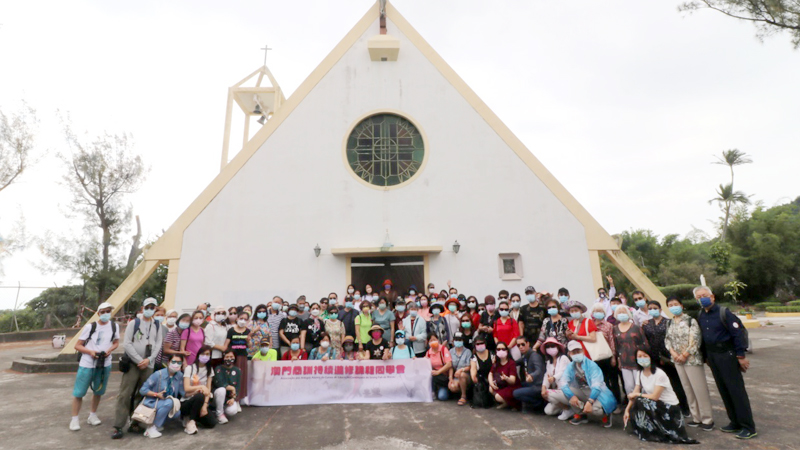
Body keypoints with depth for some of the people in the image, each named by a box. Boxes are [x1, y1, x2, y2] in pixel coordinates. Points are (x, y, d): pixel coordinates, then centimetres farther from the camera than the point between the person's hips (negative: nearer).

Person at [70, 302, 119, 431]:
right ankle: (75, 418, 16)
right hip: (87, 364, -2)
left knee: (98, 391, 12)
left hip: (105, 364, 2)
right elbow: (77, 345, -4)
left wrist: (110, 350, -9)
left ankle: (93, 415, 29)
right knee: (79, 392, 1)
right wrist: (90, 352, -20)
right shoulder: (90, 327, -9)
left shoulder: (114, 326, -1)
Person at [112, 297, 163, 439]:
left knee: (142, 395, 8)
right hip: (132, 364, -3)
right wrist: (139, 360, -12)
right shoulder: (134, 323, 0)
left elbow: (158, 344, 3)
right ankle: (118, 426, 2)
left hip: (149, 365, 3)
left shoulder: (157, 326, 9)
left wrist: (149, 360, -11)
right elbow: (126, 343, -6)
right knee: (125, 395, -4)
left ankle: (135, 422, 18)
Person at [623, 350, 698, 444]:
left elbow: (655, 397, -23)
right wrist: (627, 410, -10)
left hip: (670, 408, -7)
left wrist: (637, 394, -15)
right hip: (655, 405, 7)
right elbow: (634, 393, -2)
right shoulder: (640, 373, -1)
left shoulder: (659, 374, -22)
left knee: (639, 401, -28)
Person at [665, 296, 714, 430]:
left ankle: (707, 419, 12)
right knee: (688, 390, 12)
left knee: (700, 389, -1)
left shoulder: (690, 320, -8)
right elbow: (667, 339, 9)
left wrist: (685, 354, -15)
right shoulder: (670, 323, 9)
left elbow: (695, 339, -14)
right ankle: (696, 418, 22)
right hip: (677, 360, 6)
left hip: (692, 359, -5)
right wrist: (673, 352, -7)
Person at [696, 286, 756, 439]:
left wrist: (741, 356, -14)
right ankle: (735, 422, 23)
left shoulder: (723, 312, -13)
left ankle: (748, 427, 6)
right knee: (723, 390, 12)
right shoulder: (700, 315, 6)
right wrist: (706, 356, 15)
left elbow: (738, 333, -14)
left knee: (736, 390, -3)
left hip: (726, 354, -7)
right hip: (712, 355, 7)